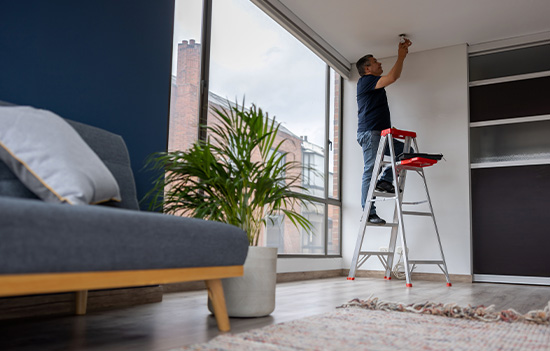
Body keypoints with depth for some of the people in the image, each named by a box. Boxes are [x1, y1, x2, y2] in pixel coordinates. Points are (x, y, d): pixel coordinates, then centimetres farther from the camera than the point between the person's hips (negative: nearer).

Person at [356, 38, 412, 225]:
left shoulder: (375, 83, 23)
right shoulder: (365, 81, -6)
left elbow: (394, 76, 34)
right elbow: (393, 77, -17)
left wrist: (403, 52, 28)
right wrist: (401, 57, -4)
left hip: (381, 134, 10)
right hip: (370, 133, -10)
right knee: (370, 171, -10)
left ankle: (385, 180, 0)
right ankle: (369, 212, -8)